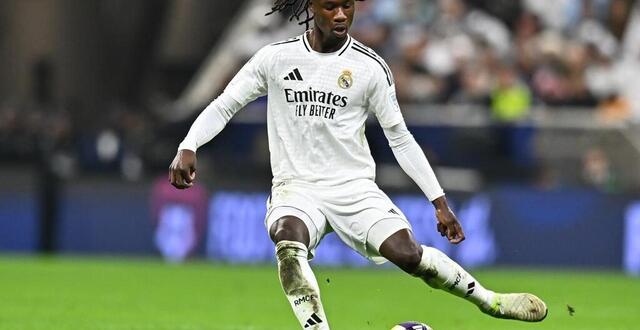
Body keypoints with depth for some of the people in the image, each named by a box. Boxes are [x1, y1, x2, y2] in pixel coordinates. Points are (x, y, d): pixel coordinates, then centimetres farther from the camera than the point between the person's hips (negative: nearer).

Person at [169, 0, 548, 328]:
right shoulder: (276, 58, 1)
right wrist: (187, 147, -12)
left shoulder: (370, 67, 0)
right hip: (296, 187, 0)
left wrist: (440, 202, 2)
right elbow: (224, 106, 6)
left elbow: (400, 138, 6)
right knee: (289, 239, -35)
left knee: (406, 251, -22)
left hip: (355, 188, 0)